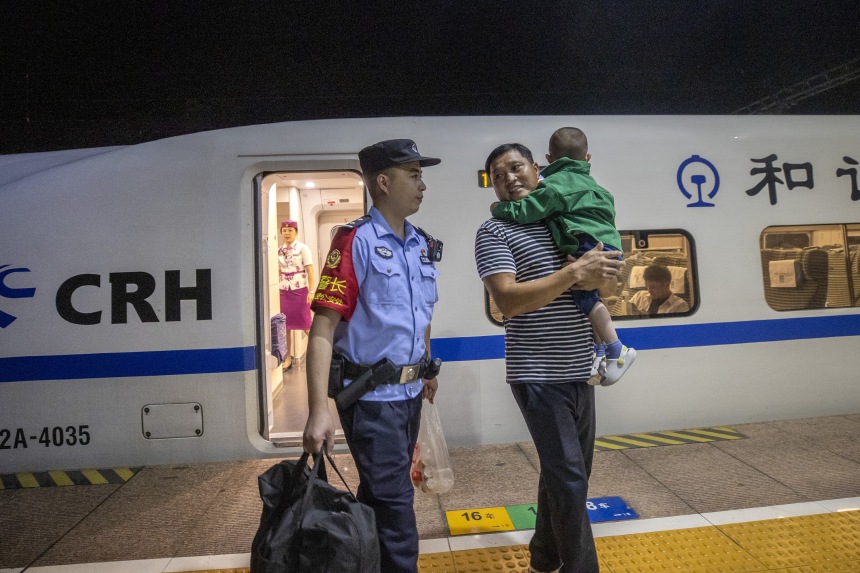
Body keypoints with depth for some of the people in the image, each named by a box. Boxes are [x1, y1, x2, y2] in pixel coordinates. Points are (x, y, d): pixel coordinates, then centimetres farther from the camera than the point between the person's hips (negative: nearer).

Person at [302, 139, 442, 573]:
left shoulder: (423, 245, 7)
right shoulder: (356, 241, -15)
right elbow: (323, 327, -20)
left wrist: (427, 370, 23)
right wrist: (319, 410, -26)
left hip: (410, 392, 7)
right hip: (371, 396, -7)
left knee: (378, 493, 22)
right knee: (394, 500, 1)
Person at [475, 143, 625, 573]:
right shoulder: (494, 232, -7)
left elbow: (607, 272, 18)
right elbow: (508, 301, -19)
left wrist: (596, 275, -3)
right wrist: (574, 272, -21)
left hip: (578, 372, 7)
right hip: (539, 377, -7)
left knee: (567, 473, 17)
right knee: (569, 478, -3)